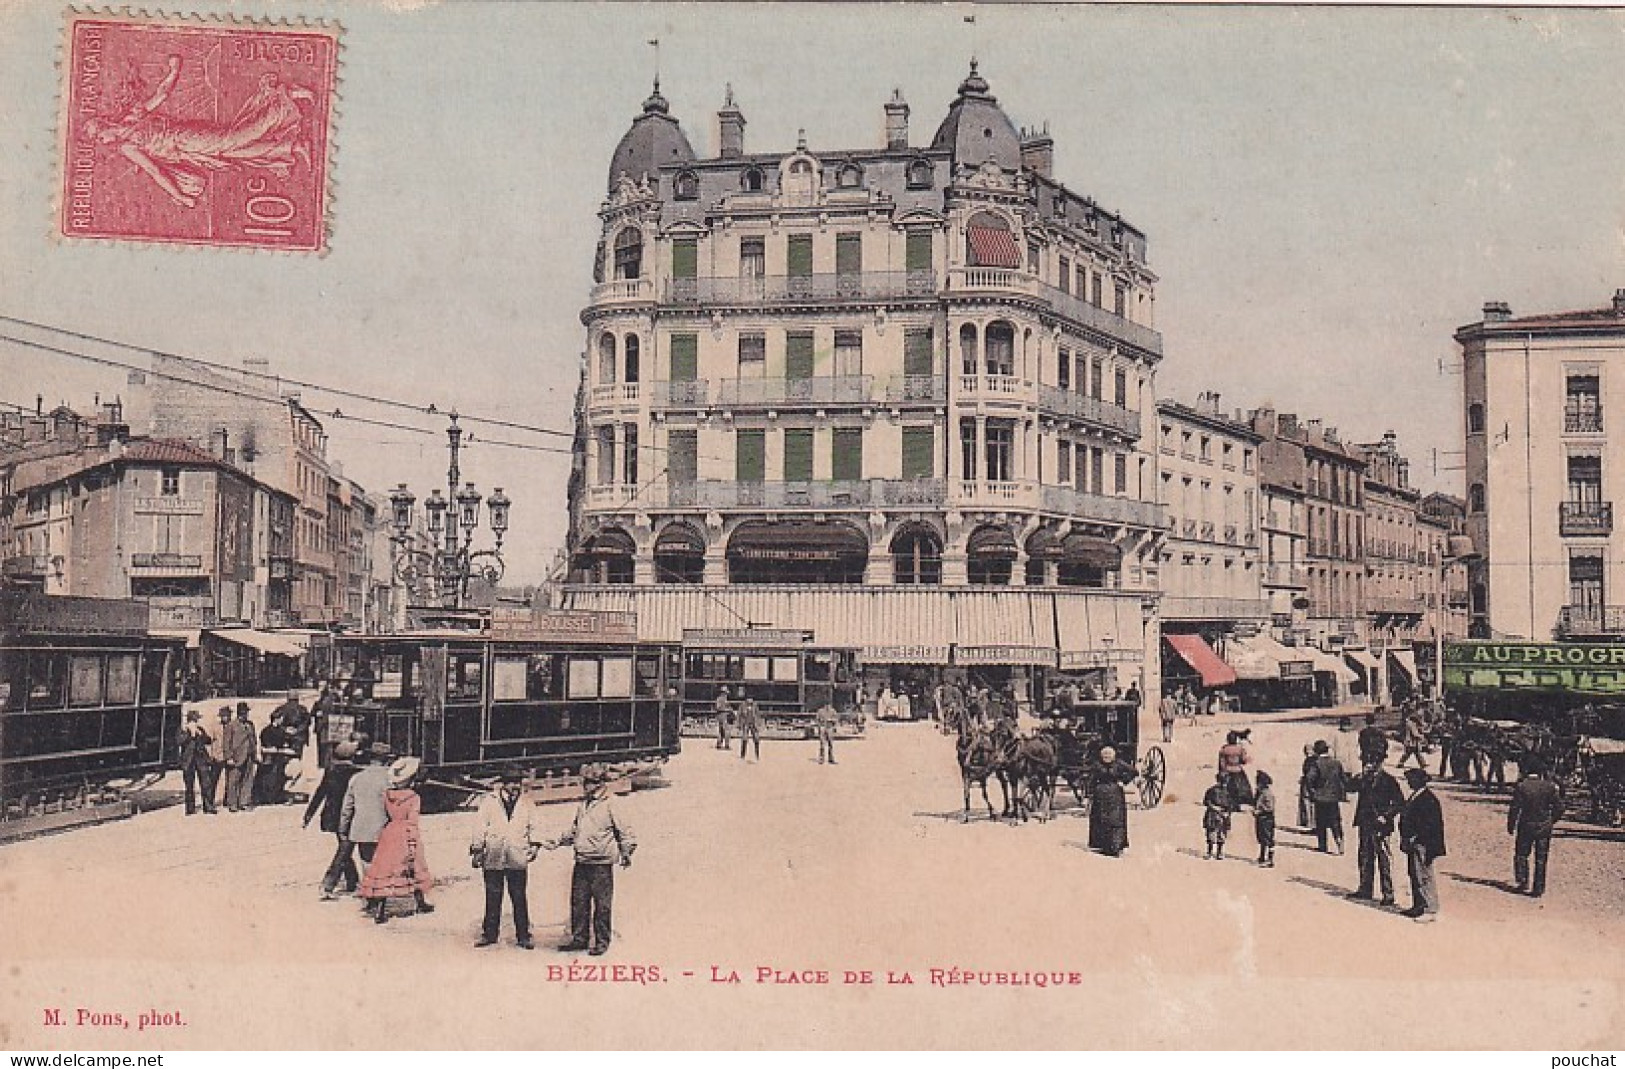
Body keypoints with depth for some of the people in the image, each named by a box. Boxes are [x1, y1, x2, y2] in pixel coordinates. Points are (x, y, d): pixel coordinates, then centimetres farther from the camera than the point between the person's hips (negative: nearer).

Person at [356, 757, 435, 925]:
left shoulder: (386, 795, 1)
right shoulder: (414, 798, -11)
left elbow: (385, 815, 12)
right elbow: (412, 823, -15)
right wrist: (412, 847, -15)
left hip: (389, 834, 3)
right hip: (406, 836, -3)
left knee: (385, 870, 3)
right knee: (414, 869, 14)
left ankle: (380, 910, -4)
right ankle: (421, 903, 29)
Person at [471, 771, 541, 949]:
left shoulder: (527, 804, 11)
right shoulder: (489, 801, 5)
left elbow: (533, 827, 13)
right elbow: (480, 826, 5)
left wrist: (534, 844, -2)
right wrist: (477, 849, 2)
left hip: (517, 859, 1)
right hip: (493, 857, -1)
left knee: (519, 898, 0)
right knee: (492, 898, 4)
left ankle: (523, 936, 6)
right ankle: (489, 933, 15)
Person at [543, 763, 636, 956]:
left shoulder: (609, 806, -7)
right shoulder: (583, 806, 14)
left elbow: (625, 832, -6)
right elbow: (573, 831, 26)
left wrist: (626, 853, -14)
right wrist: (557, 842, 17)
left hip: (601, 864, -7)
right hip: (581, 864, 7)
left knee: (602, 905, -1)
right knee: (578, 903, 10)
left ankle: (601, 942, 8)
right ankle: (579, 939, 20)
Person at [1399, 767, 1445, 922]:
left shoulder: (1428, 799, -17)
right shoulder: (1414, 796, 13)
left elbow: (1429, 825, -20)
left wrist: (1413, 839, -18)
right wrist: (1405, 838, 13)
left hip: (1422, 845, -10)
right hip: (1413, 844, 10)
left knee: (1424, 877, -6)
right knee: (1414, 875, 15)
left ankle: (1431, 910, -1)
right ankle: (1418, 906, 25)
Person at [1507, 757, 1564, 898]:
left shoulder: (1521, 786, -9)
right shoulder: (1550, 786, -4)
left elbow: (1515, 808, -10)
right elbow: (1559, 808, -1)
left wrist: (1511, 826, 1)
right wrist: (1551, 821, 16)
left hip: (1526, 825, -1)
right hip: (1544, 827, 2)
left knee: (1521, 854, 15)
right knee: (1541, 859, 8)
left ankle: (1523, 880, 2)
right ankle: (1538, 888, 9)